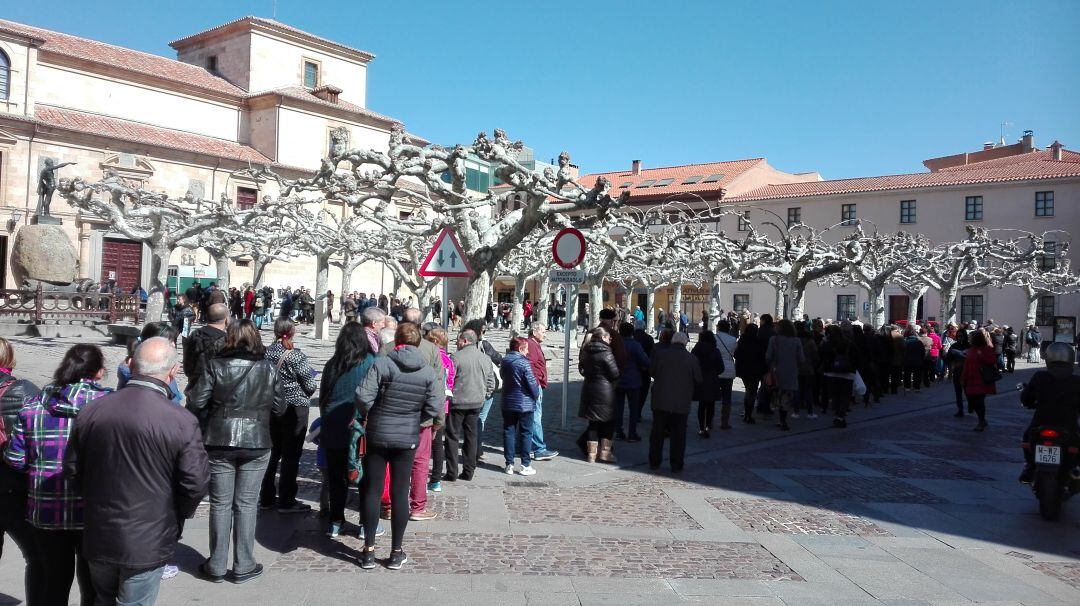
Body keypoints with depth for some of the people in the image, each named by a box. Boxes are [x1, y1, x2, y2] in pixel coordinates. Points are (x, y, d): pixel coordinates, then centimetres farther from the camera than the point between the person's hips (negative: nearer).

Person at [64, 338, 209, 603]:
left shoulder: (92, 410, -6)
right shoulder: (182, 422, -20)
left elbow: (72, 469, 4)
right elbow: (195, 483, -17)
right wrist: (176, 516, 3)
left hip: (98, 539, 5)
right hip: (146, 543, -4)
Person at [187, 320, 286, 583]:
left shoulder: (215, 366, -6)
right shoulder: (268, 368, -2)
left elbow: (196, 402, -7)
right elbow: (280, 407, 3)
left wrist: (203, 426, 12)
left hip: (219, 442, 0)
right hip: (256, 443, 0)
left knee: (220, 504, 10)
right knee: (246, 504, 7)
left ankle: (216, 565, 17)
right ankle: (243, 566, 13)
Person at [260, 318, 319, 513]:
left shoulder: (266, 352, -2)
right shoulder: (296, 356, -17)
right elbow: (311, 385, -13)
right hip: (294, 408, -6)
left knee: (274, 452, 17)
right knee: (291, 455, 3)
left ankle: (267, 497, 24)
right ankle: (286, 501, 8)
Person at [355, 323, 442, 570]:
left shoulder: (382, 363, -13)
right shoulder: (428, 371, -5)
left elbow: (363, 397, -17)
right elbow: (433, 409, -6)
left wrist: (367, 415, 3)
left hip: (377, 435, -1)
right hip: (407, 439, 2)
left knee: (372, 491, 10)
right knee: (400, 493, 10)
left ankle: (369, 551, 16)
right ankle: (396, 553, 16)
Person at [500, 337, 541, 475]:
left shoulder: (504, 360, 2)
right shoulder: (524, 363, -17)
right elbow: (532, 383, -15)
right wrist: (536, 395, 4)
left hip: (508, 403, 5)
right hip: (524, 403, -5)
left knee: (509, 432, 10)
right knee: (526, 433, 4)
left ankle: (509, 464, 11)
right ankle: (525, 465, 6)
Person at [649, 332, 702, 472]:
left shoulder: (660, 354, -4)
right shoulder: (692, 359, -5)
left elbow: (652, 372, 6)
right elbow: (698, 381, 1)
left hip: (660, 401, 1)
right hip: (682, 404, -1)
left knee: (657, 433, 11)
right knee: (678, 435, 7)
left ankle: (654, 462, 17)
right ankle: (676, 465, 10)